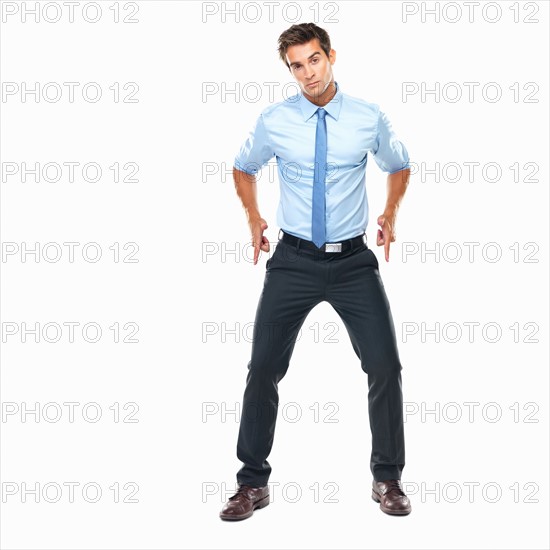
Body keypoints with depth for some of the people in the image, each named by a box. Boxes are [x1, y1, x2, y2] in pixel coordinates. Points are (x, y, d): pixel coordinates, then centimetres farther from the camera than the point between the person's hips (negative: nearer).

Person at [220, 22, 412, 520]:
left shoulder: (370, 118, -1)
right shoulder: (274, 121, -2)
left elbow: (399, 167, 16)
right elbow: (243, 168, 17)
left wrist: (392, 212, 2)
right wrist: (253, 217, 4)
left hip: (354, 260, 0)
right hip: (293, 261, 0)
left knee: (385, 367, -1)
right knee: (263, 369, 2)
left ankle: (387, 478, 19)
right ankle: (253, 483, 18)